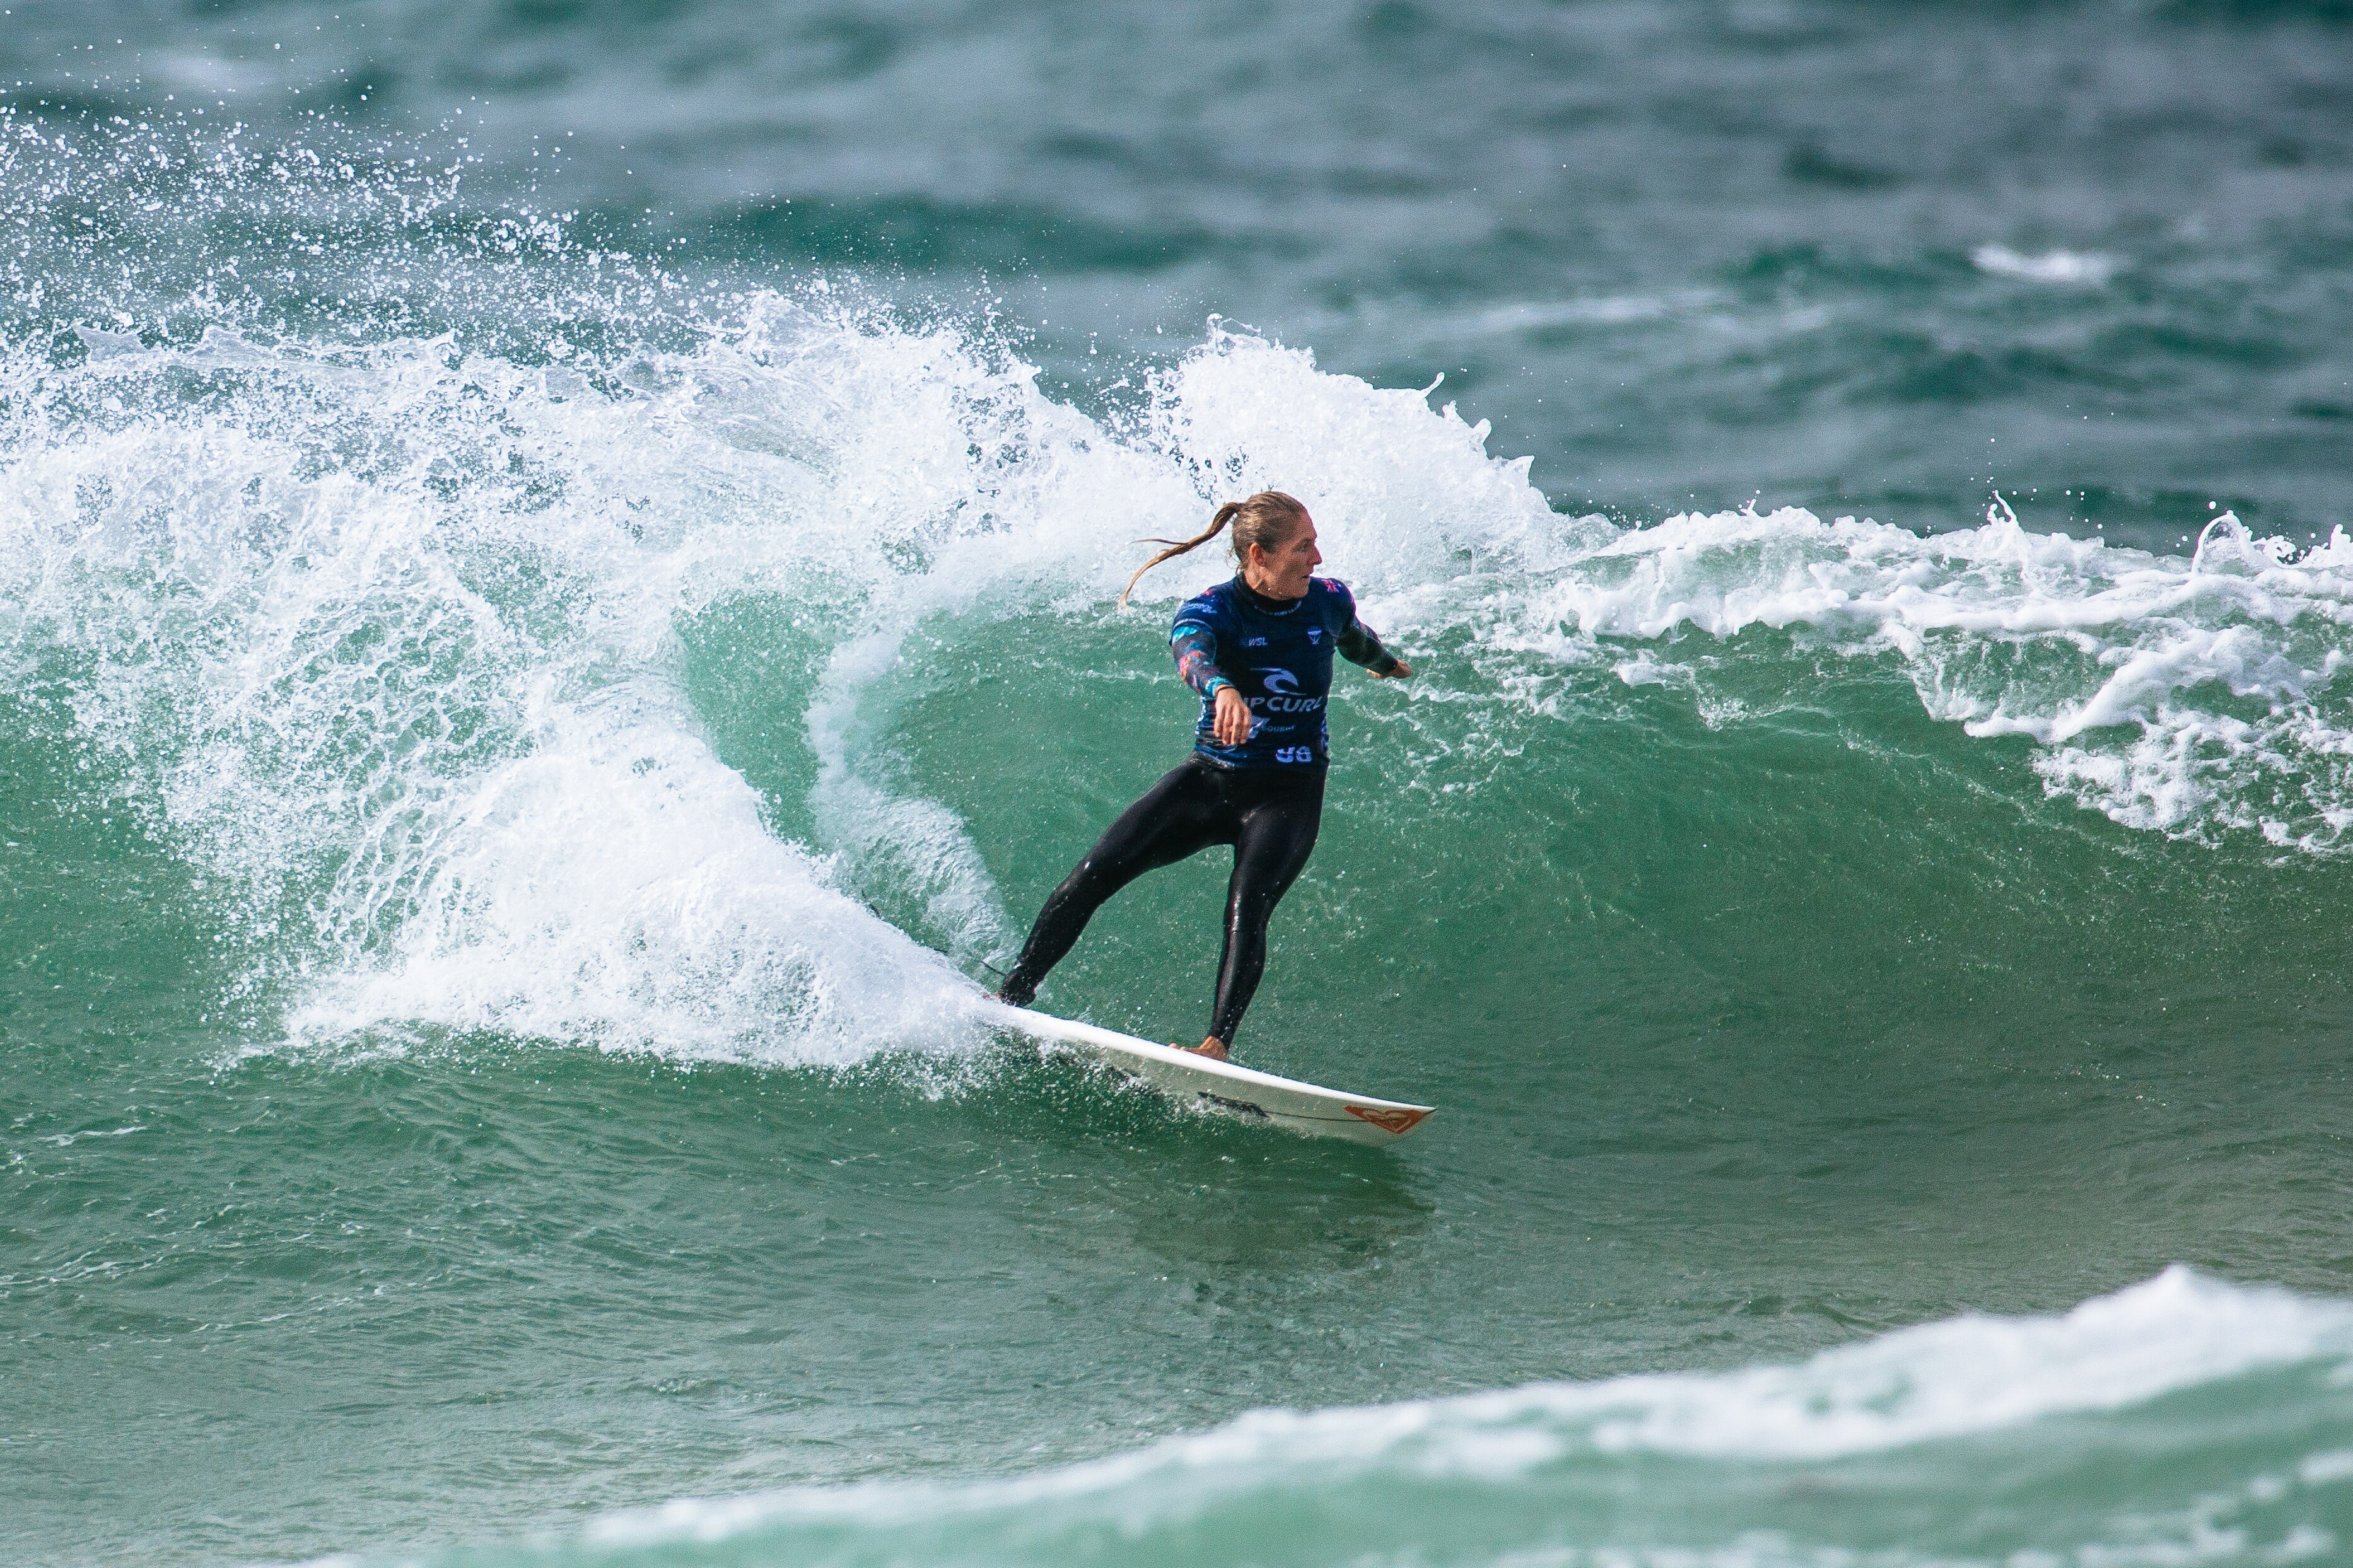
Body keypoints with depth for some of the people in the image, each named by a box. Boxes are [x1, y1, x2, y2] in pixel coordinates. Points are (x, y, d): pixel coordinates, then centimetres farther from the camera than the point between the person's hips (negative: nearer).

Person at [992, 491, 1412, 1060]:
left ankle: (1218, 1045, -34)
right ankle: (1013, 994, 3)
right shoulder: (1211, 610, -15)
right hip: (1209, 779, 0)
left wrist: (1389, 665, 45)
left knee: (1246, 912, -26)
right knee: (1094, 874, -11)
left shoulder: (1329, 602, -5)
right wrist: (1222, 688, -64)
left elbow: (1356, 641, 22)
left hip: (1286, 797, 0)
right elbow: (1191, 651, -40)